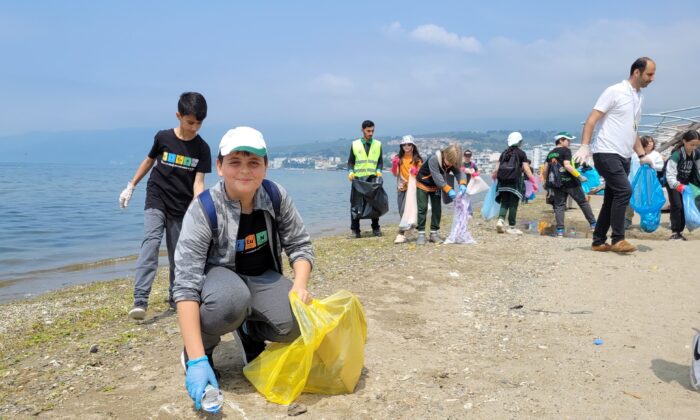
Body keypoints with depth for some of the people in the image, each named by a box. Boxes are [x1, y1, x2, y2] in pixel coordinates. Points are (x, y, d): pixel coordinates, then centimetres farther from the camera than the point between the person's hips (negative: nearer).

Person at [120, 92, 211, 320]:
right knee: (151, 240, -21)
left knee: (177, 255, 6)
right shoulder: (163, 137, -5)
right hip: (156, 199, -1)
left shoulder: (202, 149, -6)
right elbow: (149, 160, 12)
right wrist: (131, 186, 15)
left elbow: (198, 182, -11)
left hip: (181, 207, 1)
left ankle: (175, 297, 23)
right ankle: (140, 300, -28)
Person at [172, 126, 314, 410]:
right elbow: (186, 286, -31)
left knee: (296, 320, -25)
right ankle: (198, 350, -6)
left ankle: (249, 333, 10)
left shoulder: (275, 196, -15)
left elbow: (300, 245, -3)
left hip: (262, 277, 4)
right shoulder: (203, 210, -26)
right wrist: (196, 360, -39)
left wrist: (300, 286, -25)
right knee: (232, 299, -39)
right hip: (218, 276, -3)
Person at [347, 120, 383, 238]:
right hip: (358, 179, -1)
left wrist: (379, 170, -7)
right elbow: (351, 161, 8)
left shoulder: (378, 144, 9)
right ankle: (355, 229, 6)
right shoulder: (355, 144, 5)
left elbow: (380, 161, 12)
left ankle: (376, 228, 16)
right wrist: (351, 172, -9)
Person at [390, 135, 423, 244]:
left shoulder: (417, 159, 0)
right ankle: (405, 229, 21)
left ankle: (401, 233, -16)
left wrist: (416, 172, -17)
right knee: (402, 211, 7)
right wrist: (394, 165, -12)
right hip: (401, 187, 4)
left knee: (405, 210, -14)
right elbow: (395, 174, 6)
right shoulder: (398, 158, 7)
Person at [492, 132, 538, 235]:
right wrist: (533, 181, 1)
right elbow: (526, 169, -4)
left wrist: (493, 177, 30)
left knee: (504, 203, 11)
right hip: (515, 181, -4)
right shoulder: (521, 153, 1)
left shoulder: (504, 153, 12)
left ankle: (501, 220, -10)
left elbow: (497, 168, 11)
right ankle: (511, 227, 4)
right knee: (513, 204, 1)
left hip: (503, 181, 4)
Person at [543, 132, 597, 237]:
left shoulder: (550, 153, 13)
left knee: (559, 206, 6)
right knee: (583, 202, 8)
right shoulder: (565, 150, -6)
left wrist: (547, 182, 23)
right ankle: (593, 224, 15)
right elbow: (567, 165, -19)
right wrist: (579, 176, -19)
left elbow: (545, 170, 12)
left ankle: (560, 230, -2)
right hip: (569, 182, -5)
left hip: (557, 183, 5)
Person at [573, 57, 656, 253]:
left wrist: (642, 155, 18)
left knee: (612, 199, 7)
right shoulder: (614, 92, -6)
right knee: (624, 191, -19)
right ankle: (618, 240, -11)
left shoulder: (639, 97, 18)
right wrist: (584, 146, -23)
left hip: (624, 157, 9)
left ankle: (598, 242, 14)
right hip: (606, 153, -8)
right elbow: (591, 120, -12)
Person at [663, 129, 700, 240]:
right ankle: (675, 232, -11)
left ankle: (680, 231, 14)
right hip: (673, 183, -6)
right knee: (677, 206, -14)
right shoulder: (677, 154, -25)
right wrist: (678, 186, -43)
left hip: (685, 183, 6)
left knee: (685, 206, 6)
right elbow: (670, 174, -30)